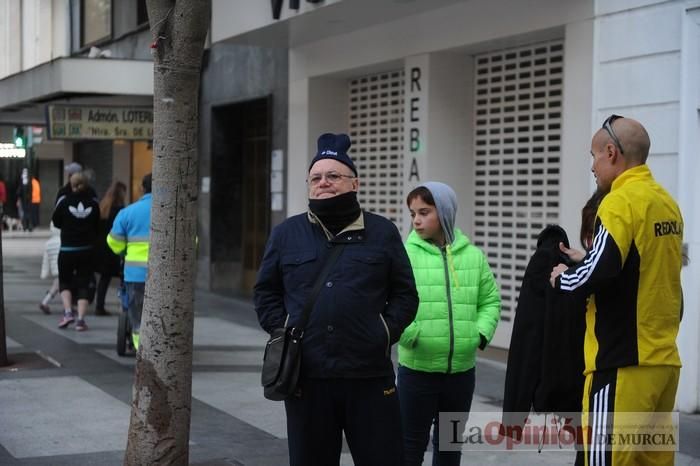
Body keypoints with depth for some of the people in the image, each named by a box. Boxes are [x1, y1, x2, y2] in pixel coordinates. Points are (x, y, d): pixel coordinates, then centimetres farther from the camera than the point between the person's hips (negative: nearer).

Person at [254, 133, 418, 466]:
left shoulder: (383, 233, 6)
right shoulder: (286, 233, 9)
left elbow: (405, 294, 9)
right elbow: (266, 291, 14)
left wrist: (386, 332, -5)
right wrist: (282, 333, 1)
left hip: (370, 376, -1)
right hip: (306, 376, 1)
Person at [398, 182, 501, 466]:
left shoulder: (473, 256, 5)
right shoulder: (405, 254, -6)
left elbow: (490, 300, 11)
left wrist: (481, 333, -4)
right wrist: (409, 335, -21)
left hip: (462, 369, 4)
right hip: (417, 368, -3)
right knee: (412, 443, 4)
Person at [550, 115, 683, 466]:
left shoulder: (621, 201, -12)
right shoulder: (668, 202, 13)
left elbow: (599, 272, -23)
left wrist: (563, 279, -4)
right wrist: (585, 261, 18)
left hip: (624, 362, -8)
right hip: (665, 359, 8)